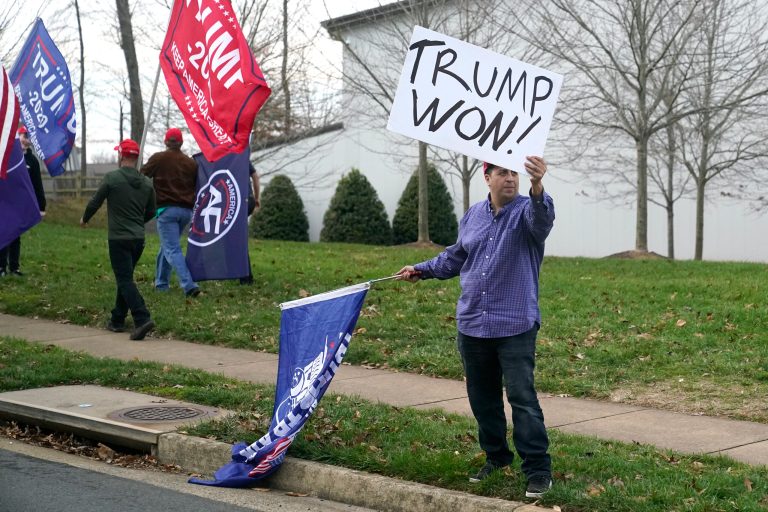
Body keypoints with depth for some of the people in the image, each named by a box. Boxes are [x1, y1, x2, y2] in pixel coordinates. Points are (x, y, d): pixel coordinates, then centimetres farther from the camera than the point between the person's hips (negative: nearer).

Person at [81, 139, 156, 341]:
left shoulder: (112, 178, -10)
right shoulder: (146, 183, 5)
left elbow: (95, 202, -2)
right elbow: (151, 212, 14)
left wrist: (85, 219, 18)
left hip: (118, 239, -6)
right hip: (138, 239, 6)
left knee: (125, 280, -7)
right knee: (125, 278, 18)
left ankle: (142, 319, -21)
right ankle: (117, 320, 24)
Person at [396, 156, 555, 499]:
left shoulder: (526, 211, -6)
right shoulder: (473, 215, 11)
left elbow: (542, 218, -33)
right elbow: (455, 257, 25)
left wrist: (537, 187, -53)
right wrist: (422, 270, 22)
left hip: (515, 327, -6)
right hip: (471, 325, 6)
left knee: (522, 398, -9)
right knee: (482, 397, 14)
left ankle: (538, 469, -1)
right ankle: (496, 456, 30)